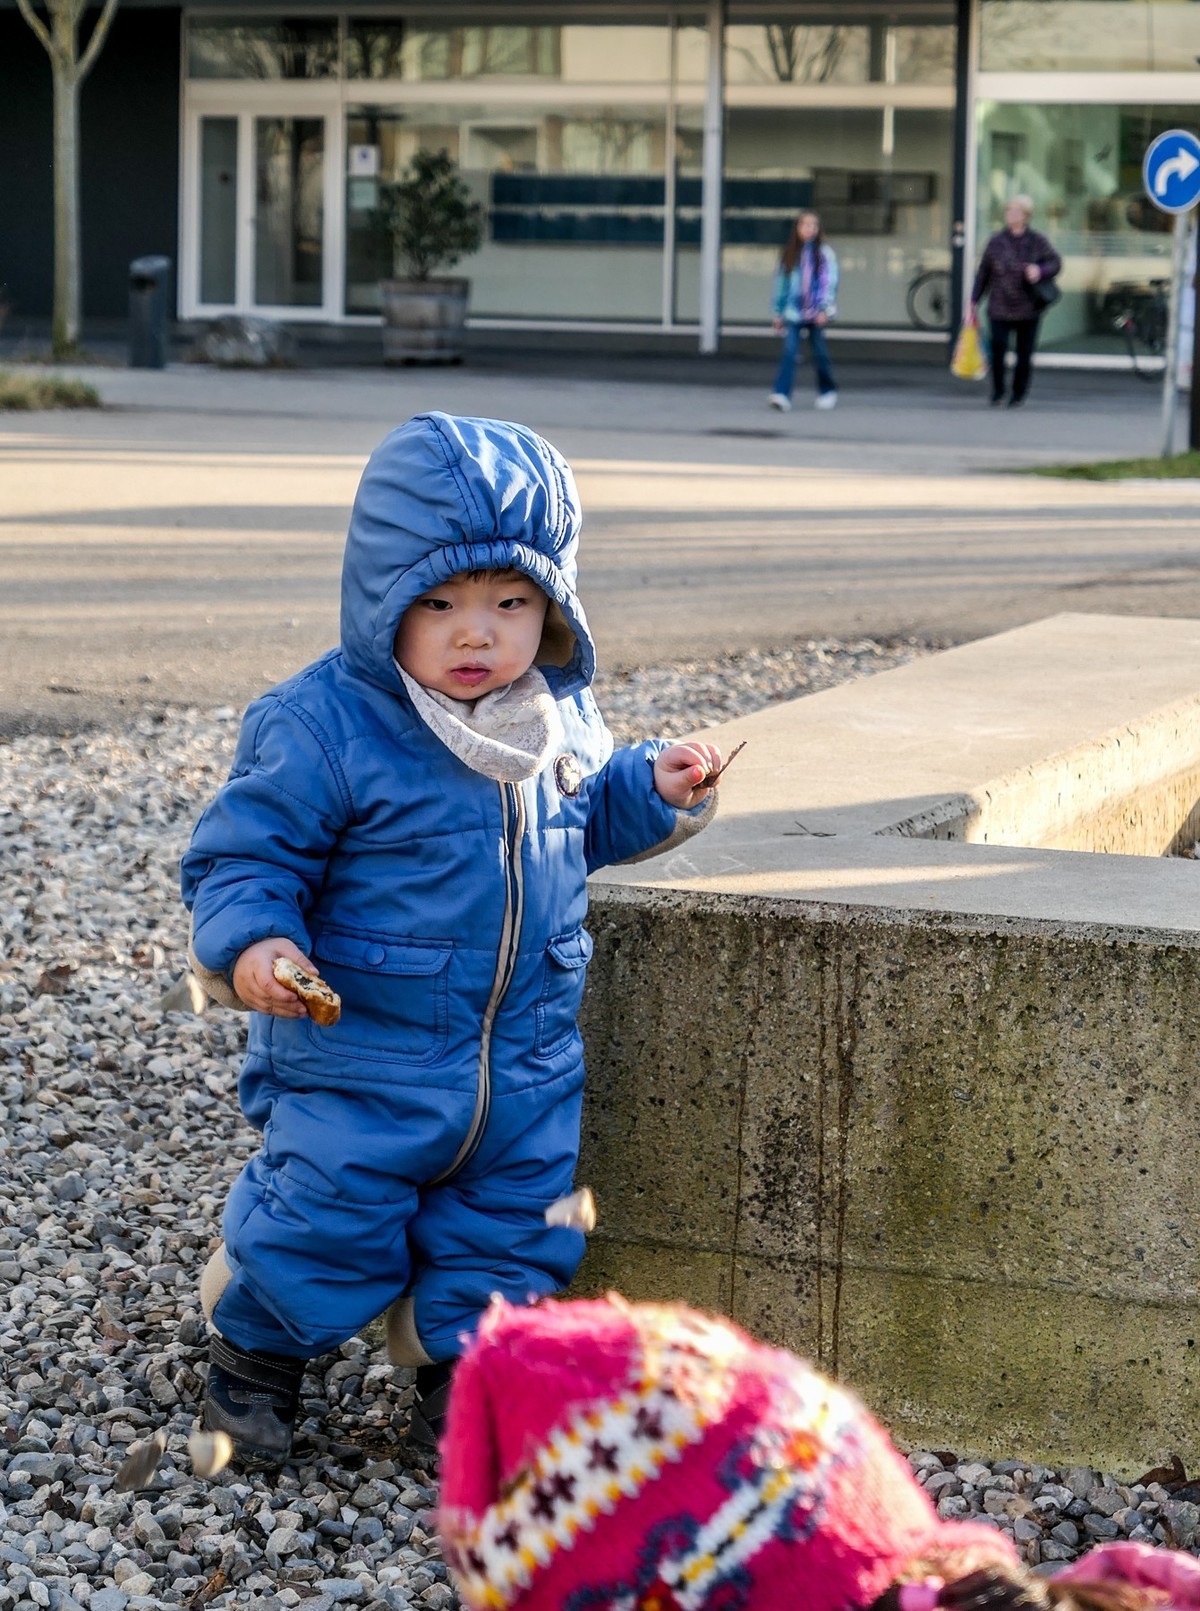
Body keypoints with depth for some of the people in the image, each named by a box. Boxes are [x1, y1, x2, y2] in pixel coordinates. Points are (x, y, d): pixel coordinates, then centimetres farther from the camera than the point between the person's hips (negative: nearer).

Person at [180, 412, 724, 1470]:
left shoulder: (561, 719, 1)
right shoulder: (323, 727, -19)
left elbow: (587, 817, 21)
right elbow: (242, 853, -14)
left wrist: (651, 789, 3)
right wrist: (249, 943, -32)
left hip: (528, 1060, 5)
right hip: (359, 1054, -5)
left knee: (510, 1225, 13)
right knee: (329, 1218, 1)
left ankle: (459, 1366, 34)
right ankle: (256, 1352, 29)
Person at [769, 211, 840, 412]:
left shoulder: (824, 252, 0)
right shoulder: (789, 254, 9)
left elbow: (829, 281, -5)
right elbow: (781, 282, 14)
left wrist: (825, 309, -15)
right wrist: (779, 313, 13)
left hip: (816, 313, -1)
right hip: (793, 312, 1)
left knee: (820, 354, 7)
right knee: (789, 352, -12)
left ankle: (827, 392, 25)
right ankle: (781, 394, -20)